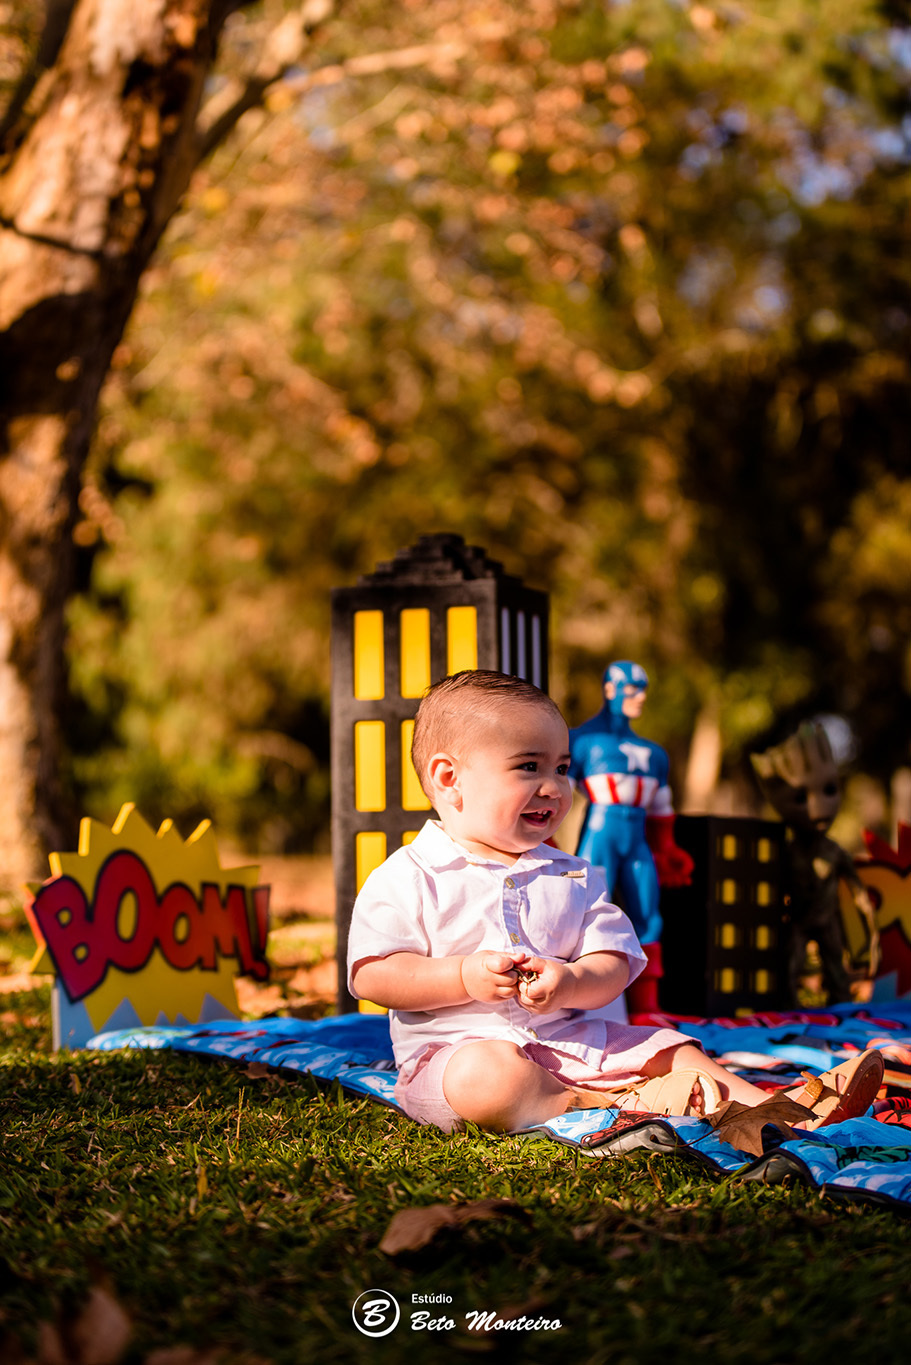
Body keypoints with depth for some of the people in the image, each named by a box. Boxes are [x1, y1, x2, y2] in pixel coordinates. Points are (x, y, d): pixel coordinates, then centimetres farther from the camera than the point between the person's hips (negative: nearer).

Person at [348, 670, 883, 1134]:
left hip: (568, 1038, 6)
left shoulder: (573, 878, 13)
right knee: (485, 1076, -38)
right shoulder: (409, 879, -4)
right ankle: (614, 1109, -31)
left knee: (669, 1050, -6)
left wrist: (570, 982, -18)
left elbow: (613, 966, 5)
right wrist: (465, 978, -21)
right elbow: (372, 975, -9)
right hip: (458, 1044, -5)